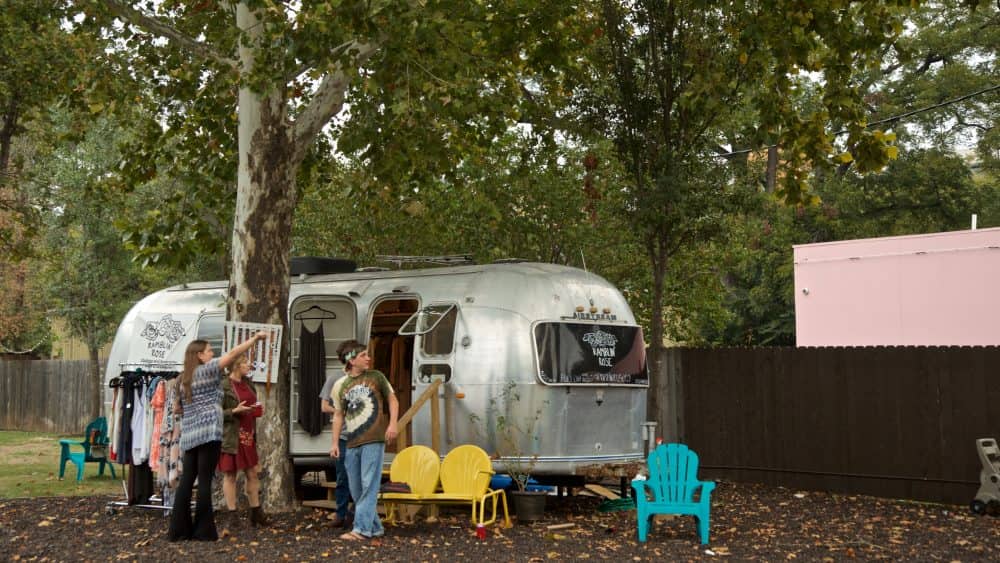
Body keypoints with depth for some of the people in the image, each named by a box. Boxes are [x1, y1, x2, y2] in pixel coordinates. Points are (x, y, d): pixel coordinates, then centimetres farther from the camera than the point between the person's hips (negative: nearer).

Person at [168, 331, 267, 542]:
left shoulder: (184, 379, 20)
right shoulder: (207, 369, -1)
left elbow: (180, 409, 23)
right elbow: (233, 354, -6)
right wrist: (255, 337, 0)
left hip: (189, 435, 7)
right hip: (209, 432, -7)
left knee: (187, 480, 6)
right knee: (204, 480, -5)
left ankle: (179, 529, 5)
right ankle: (203, 531, -3)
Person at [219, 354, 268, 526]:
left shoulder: (248, 383, 13)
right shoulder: (224, 386, -11)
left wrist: (258, 411, 6)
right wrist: (235, 411, -23)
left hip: (248, 435, 7)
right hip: (231, 437, -7)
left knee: (253, 473, 10)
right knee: (230, 475, 1)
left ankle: (256, 512, 19)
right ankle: (232, 514, 8)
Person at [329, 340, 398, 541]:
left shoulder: (376, 377, 4)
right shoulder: (340, 385, 8)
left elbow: (392, 399, 8)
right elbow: (338, 415, 12)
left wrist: (393, 423, -5)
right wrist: (335, 442, 7)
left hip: (373, 440, -4)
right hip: (352, 442, 4)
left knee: (369, 485, -11)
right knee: (356, 490, 7)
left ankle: (361, 529, -12)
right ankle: (375, 528, 17)